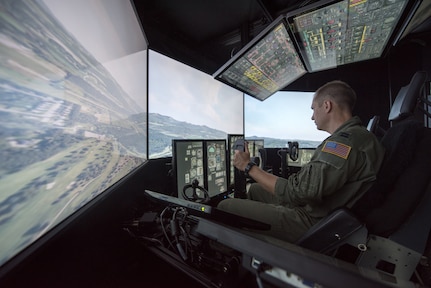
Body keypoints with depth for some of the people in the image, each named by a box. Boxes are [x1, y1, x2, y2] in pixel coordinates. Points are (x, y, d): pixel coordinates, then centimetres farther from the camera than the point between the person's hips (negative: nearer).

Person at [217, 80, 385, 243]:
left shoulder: (346, 141, -23)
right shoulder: (360, 135, 10)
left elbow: (295, 192, -26)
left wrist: (248, 167, -17)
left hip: (315, 224, -10)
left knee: (226, 207, -12)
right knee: (255, 189, 19)